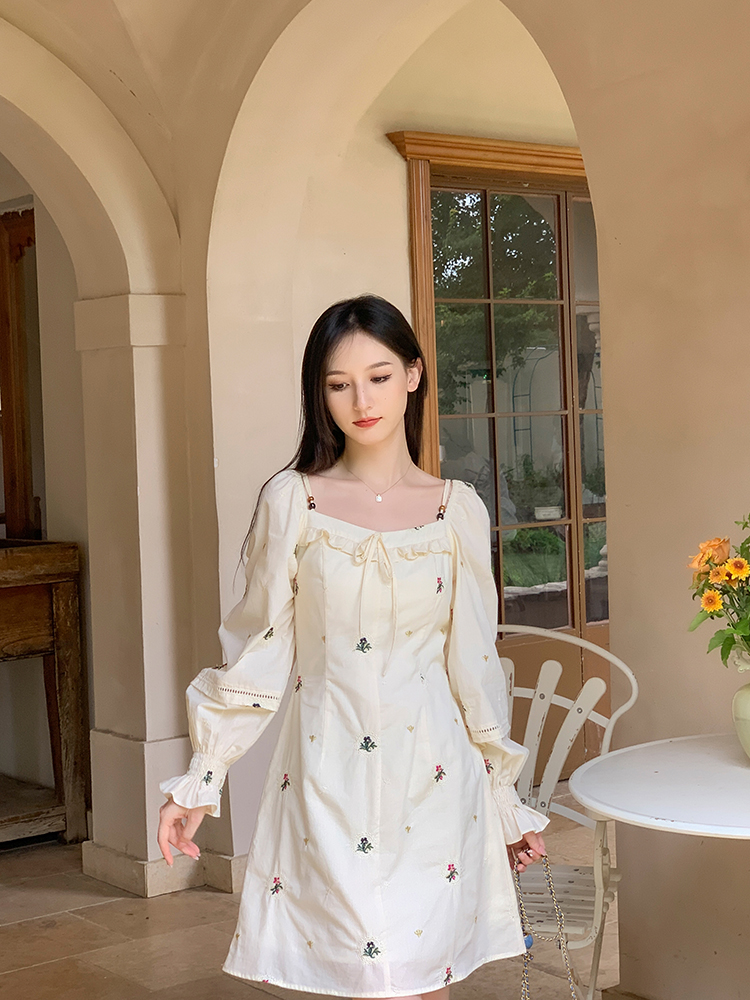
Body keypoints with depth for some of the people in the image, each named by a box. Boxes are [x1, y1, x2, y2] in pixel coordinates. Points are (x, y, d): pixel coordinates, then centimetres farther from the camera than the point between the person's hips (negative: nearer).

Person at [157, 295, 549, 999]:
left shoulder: (458, 509, 4)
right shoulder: (291, 501, -1)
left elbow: (473, 661, 9)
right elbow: (258, 651, 3)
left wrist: (506, 799, 12)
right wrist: (199, 781, 1)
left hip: (432, 775, 2)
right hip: (327, 775, -1)